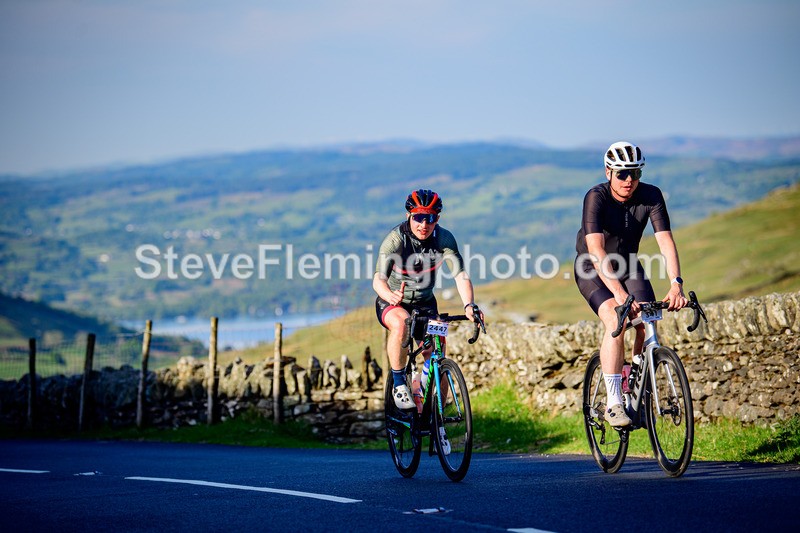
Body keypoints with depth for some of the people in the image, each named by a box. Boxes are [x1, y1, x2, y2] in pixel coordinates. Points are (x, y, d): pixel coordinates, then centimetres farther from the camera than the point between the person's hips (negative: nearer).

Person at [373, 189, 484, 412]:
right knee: (401, 324, -38)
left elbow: (460, 275, -25)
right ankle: (399, 385, -22)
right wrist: (390, 295, -61)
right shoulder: (395, 239, -26)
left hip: (425, 303, 3)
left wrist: (469, 305, -45)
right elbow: (378, 278, -37)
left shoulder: (444, 238, -17)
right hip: (392, 303, -3)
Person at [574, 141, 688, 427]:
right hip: (592, 270, -4)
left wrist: (676, 285, -40)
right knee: (615, 322, -28)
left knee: (648, 326, -17)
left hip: (628, 266, 4)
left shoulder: (651, 196, -17)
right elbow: (596, 250, -38)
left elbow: (665, 241, -25)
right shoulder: (596, 197, -27)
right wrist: (620, 293, -49)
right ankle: (613, 403, -24)